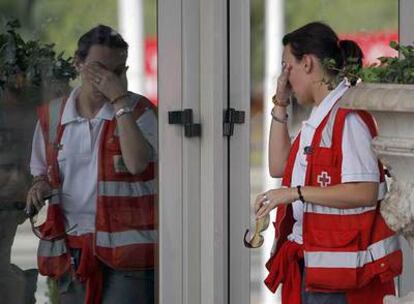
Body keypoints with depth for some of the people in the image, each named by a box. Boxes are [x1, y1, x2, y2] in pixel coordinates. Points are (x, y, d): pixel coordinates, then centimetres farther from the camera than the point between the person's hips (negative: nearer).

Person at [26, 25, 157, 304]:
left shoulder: (138, 111, -2)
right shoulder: (52, 116, 8)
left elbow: (137, 163, -21)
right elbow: (42, 171, 21)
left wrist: (120, 99, -18)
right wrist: (40, 186, -3)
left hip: (124, 247, -4)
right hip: (72, 247, 4)